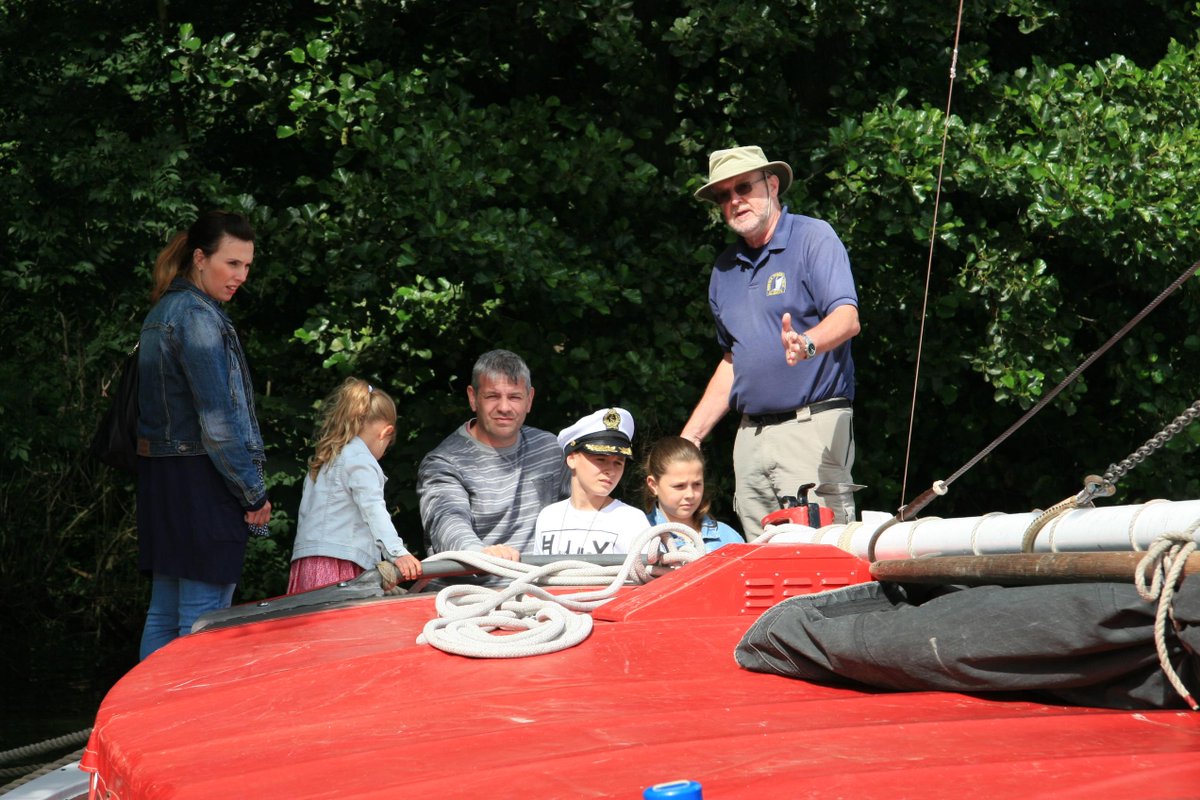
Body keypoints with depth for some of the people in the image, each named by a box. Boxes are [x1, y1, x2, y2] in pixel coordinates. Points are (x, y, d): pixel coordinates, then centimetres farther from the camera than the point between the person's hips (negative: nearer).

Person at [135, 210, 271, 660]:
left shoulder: (163, 312, 16)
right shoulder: (197, 316, -14)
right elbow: (218, 418, -18)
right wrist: (254, 492, -11)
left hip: (160, 480, 10)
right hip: (201, 483, -10)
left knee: (165, 613, 12)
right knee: (204, 619, -6)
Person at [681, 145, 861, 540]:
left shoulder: (814, 238, -1)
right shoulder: (725, 268, 19)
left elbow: (846, 318, -15)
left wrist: (806, 343, -36)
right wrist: (690, 436, 19)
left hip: (812, 427, -6)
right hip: (750, 435, 6)